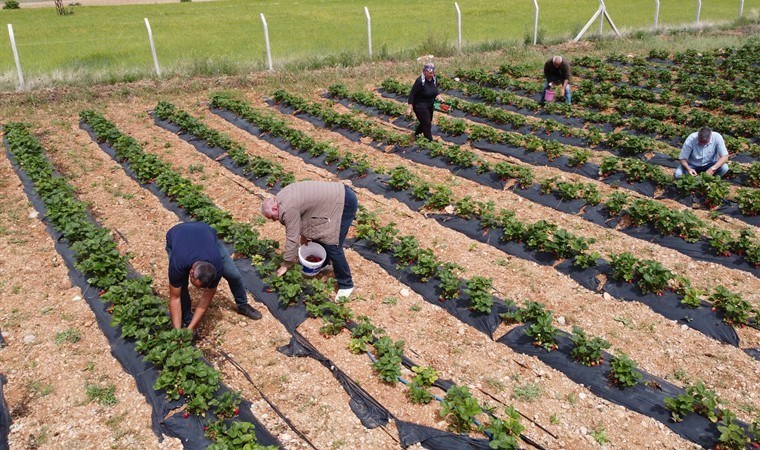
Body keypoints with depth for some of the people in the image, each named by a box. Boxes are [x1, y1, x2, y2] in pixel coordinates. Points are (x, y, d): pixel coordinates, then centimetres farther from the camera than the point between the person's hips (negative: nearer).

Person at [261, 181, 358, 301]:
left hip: (345, 202, -10)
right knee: (318, 232, 20)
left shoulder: (288, 209, -19)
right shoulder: (282, 197, 8)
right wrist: (304, 236, 21)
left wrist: (285, 265, -3)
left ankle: (346, 285, 5)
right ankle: (324, 263, 40)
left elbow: (292, 238, -13)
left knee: (332, 246, -8)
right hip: (336, 194, 10)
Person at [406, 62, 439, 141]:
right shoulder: (420, 81, -25)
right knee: (427, 124, -6)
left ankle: (416, 135, 44)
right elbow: (412, 94, -21)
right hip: (420, 106, -8)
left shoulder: (434, 79, -4)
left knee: (425, 123, 20)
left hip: (430, 105, 8)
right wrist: (409, 108, -24)